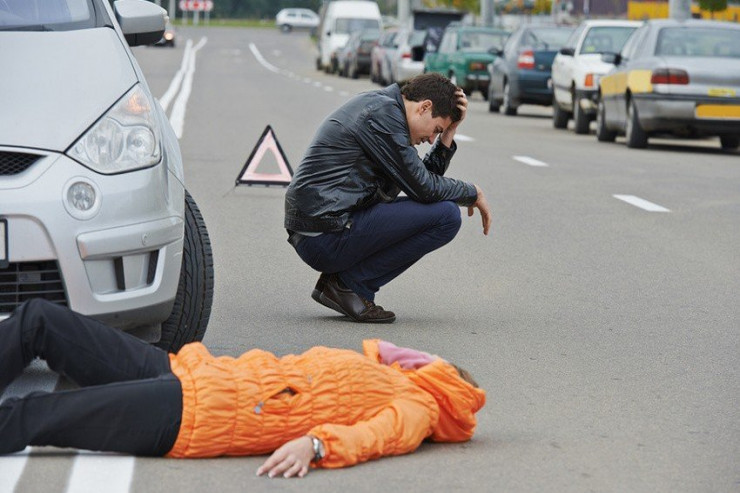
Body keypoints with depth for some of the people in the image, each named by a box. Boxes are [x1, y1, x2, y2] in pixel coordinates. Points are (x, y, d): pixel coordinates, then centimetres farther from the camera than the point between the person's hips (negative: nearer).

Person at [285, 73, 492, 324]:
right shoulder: (382, 113, -13)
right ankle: (349, 284, -6)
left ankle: (343, 281, 10)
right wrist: (473, 192, 4)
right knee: (446, 215, -13)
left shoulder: (382, 108, 19)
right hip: (327, 236, -10)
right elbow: (423, 188, -12)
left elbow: (419, 182, 20)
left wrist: (448, 135, 13)